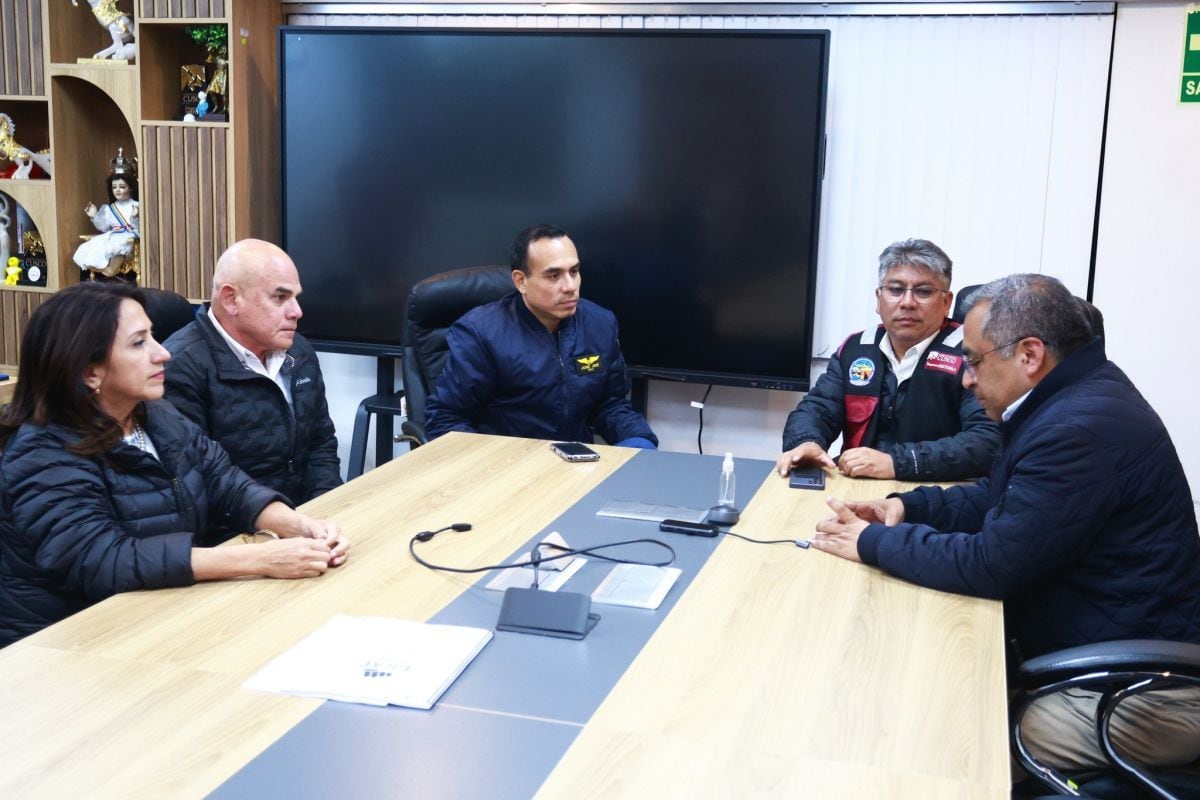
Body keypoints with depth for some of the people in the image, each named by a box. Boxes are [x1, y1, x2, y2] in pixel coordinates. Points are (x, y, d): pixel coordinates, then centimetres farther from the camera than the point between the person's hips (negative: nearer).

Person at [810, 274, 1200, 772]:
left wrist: (874, 542, -12)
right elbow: (1001, 500, 19)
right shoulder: (1073, 398, 7)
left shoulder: (1082, 429, -26)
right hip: (1105, 660, 10)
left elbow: (990, 565, -25)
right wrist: (906, 506, 4)